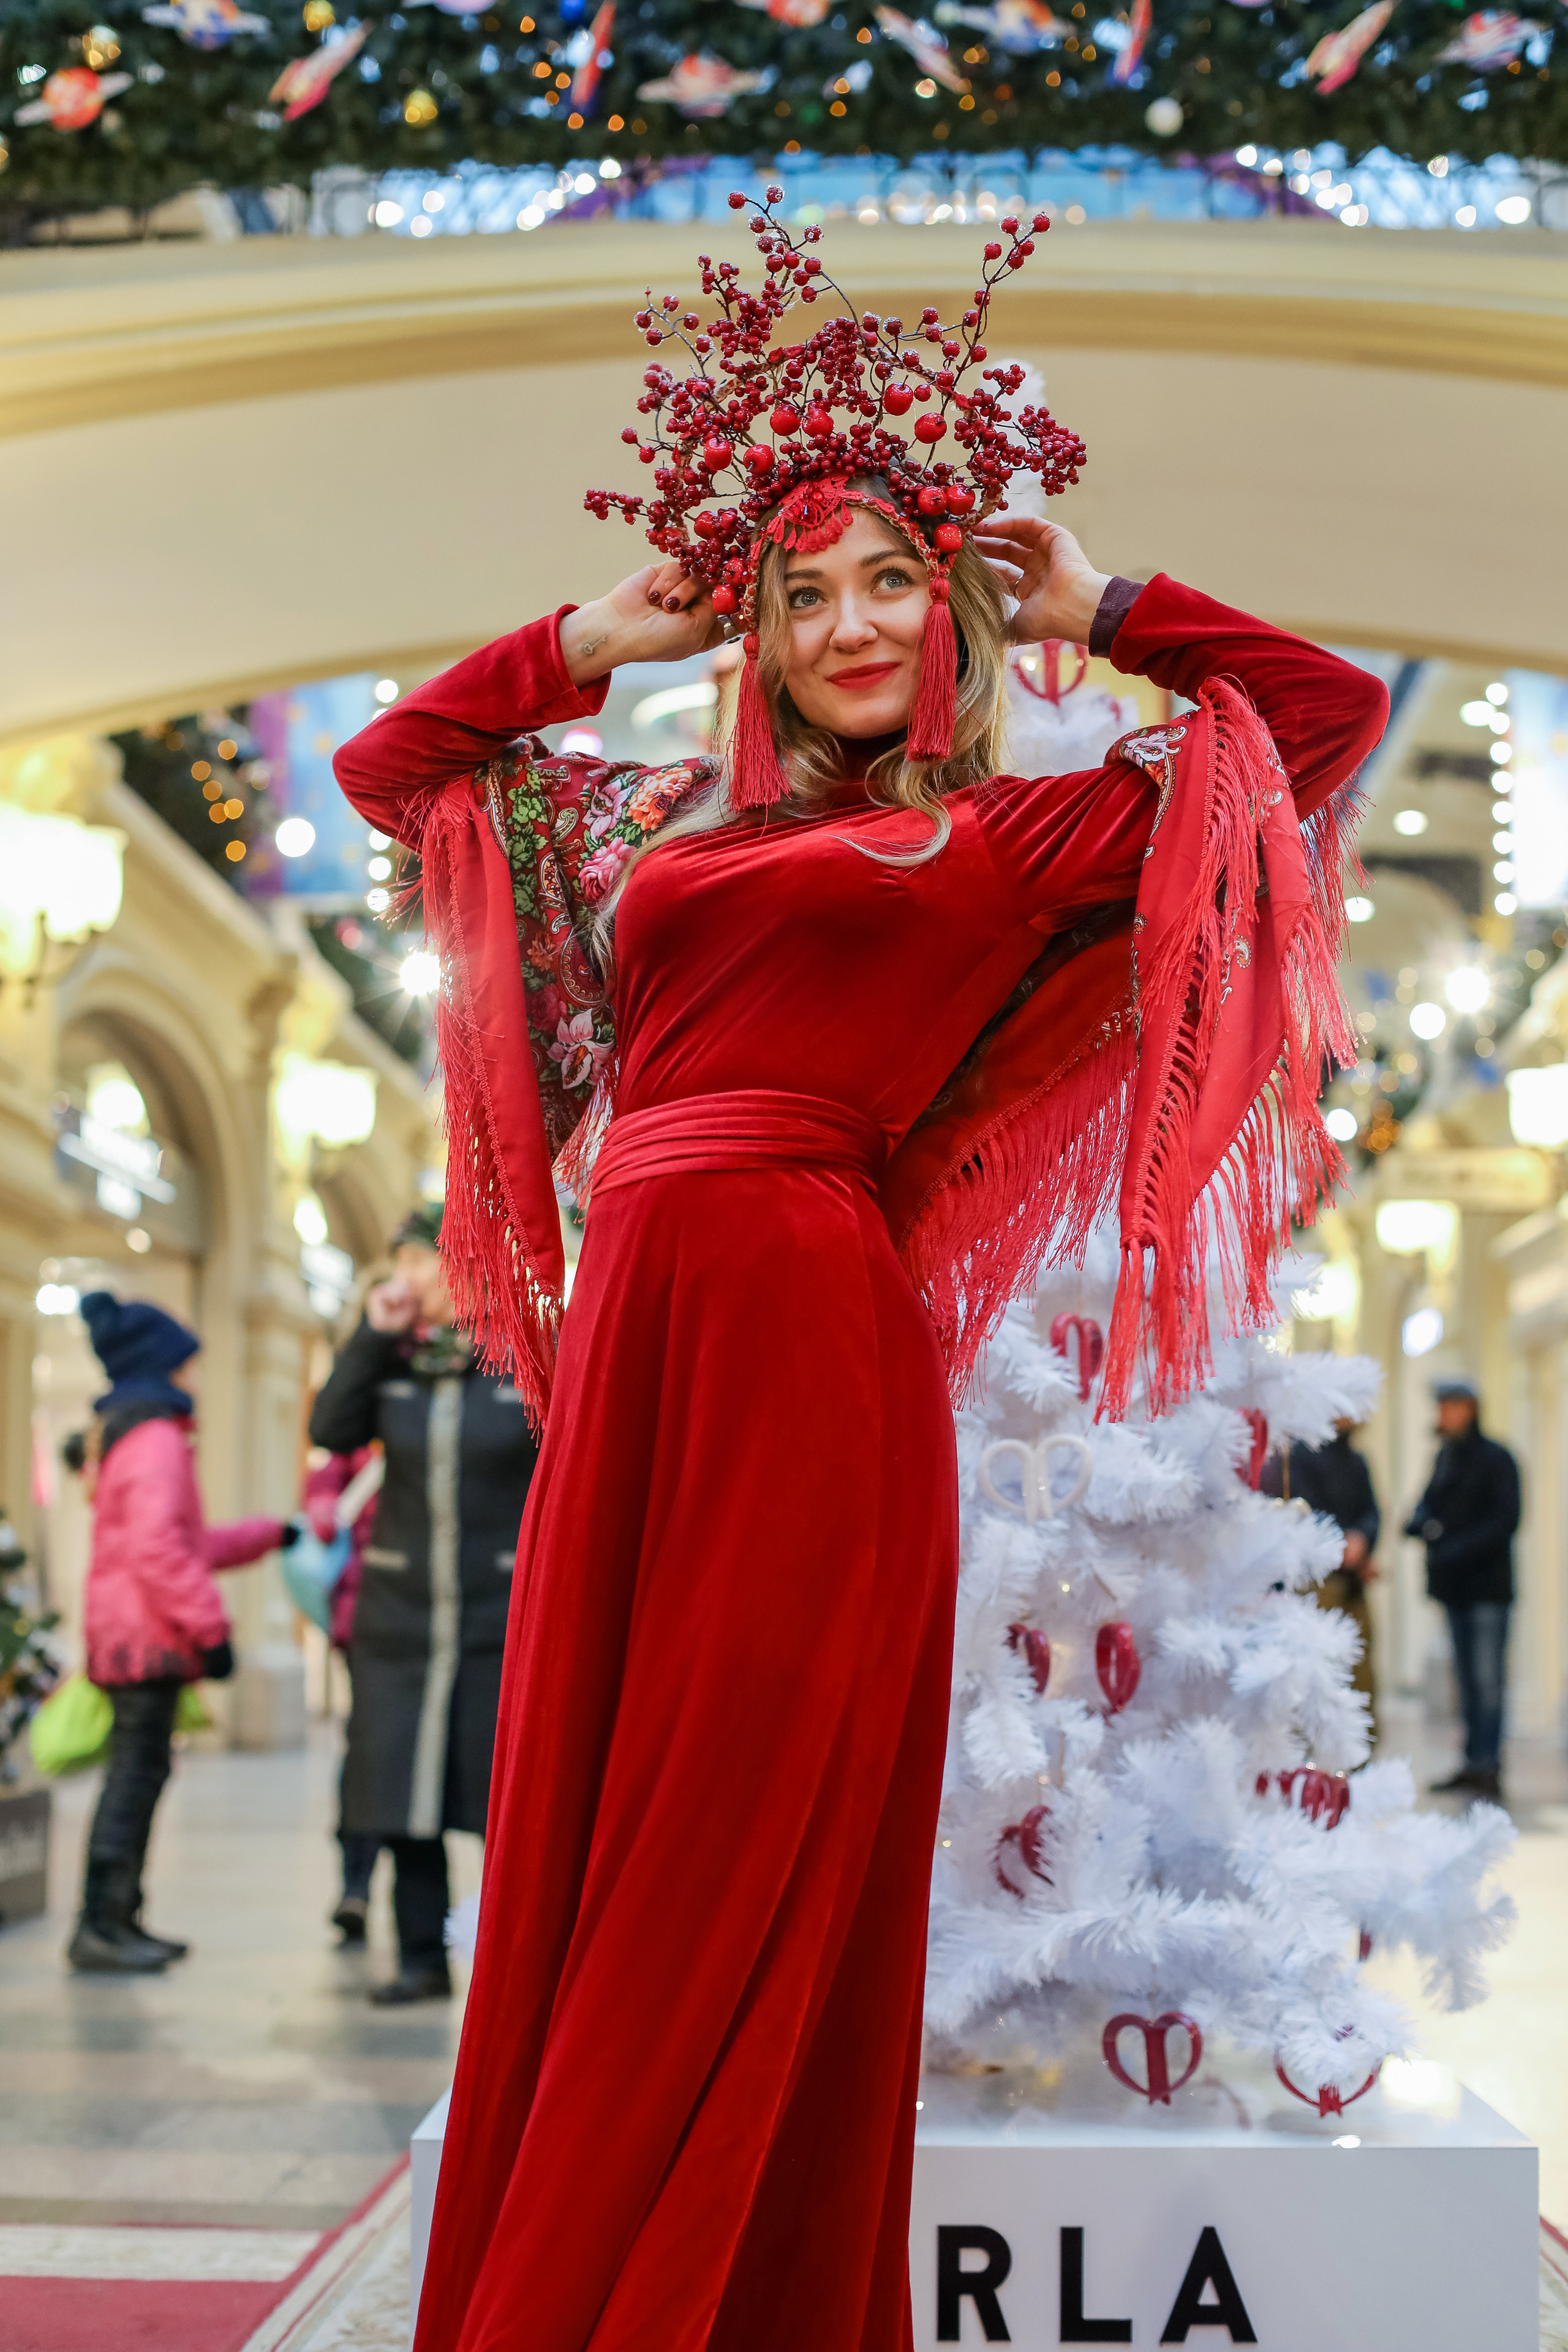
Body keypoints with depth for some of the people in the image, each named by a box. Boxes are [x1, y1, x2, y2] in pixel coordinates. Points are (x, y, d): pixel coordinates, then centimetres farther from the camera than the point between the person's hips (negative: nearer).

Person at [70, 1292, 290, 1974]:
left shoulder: (118, 1432, 20)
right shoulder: (156, 1437, -13)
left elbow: (189, 1542, 26)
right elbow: (159, 1547, -22)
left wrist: (271, 1535, 32)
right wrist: (211, 1628, -19)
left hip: (125, 1635, 10)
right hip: (149, 1636, -10)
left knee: (139, 1773, 13)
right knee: (137, 1772, -8)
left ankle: (118, 1919, 18)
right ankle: (99, 1927, -7)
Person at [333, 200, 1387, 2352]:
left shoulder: (1011, 838, 7)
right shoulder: (661, 819, 19)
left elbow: (1326, 708, 9)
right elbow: (390, 766, 30)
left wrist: (1095, 609, 13)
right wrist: (595, 636, 22)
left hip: (806, 1328, -5)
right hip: (634, 1330, 5)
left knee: (742, 1870, -2)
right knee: (582, 1832, 8)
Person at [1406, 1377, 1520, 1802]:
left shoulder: (1496, 1459, -7)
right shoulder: (1445, 1457, 16)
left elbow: (1505, 1520, -13)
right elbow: (1429, 1502, 16)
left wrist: (1457, 1551, -20)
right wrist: (1421, 1522, -8)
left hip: (1487, 1585, -7)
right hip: (1455, 1587, 7)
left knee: (1488, 1678, -9)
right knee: (1467, 1678, 10)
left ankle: (1488, 1767, -10)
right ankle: (1473, 1765, 14)